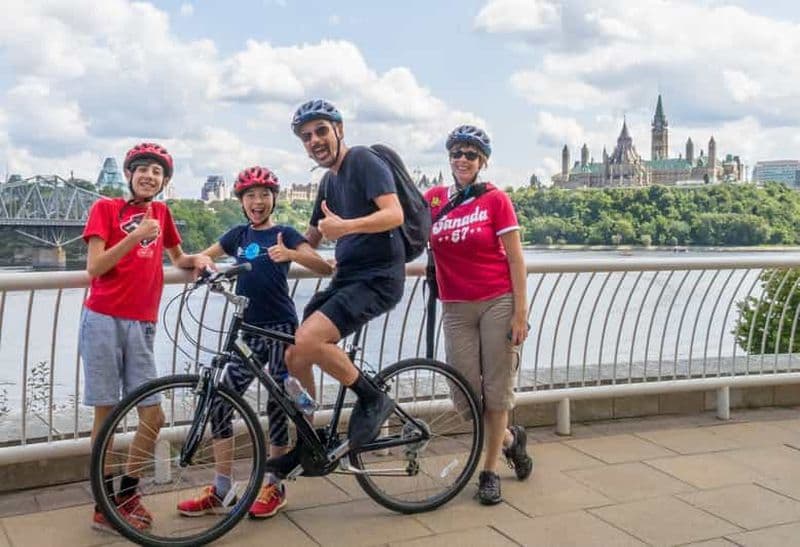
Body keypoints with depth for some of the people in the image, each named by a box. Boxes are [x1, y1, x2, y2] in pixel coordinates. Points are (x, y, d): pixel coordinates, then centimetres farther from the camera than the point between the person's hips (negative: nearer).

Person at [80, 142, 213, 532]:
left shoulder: (160, 212, 15)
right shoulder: (106, 208, 1)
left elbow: (177, 258, 29)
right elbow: (94, 267, -9)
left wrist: (197, 260, 8)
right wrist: (135, 236, -19)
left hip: (140, 324, 4)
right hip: (103, 320, -4)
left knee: (153, 416, 1)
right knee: (106, 413, 0)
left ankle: (127, 492, 20)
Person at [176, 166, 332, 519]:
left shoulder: (285, 234, -2)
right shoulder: (239, 235, 13)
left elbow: (325, 268, -14)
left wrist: (290, 254, -31)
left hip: (280, 329, -5)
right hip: (250, 331, 5)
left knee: (276, 404, -1)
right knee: (221, 404, 0)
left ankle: (274, 487, 15)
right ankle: (220, 491, 10)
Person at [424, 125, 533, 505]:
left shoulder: (495, 199, -4)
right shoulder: (433, 198, 6)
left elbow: (515, 260, -5)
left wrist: (520, 312, -10)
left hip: (498, 302, -3)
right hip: (456, 308, 3)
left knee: (497, 389, 3)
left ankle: (490, 471, 19)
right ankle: (510, 439, 32)